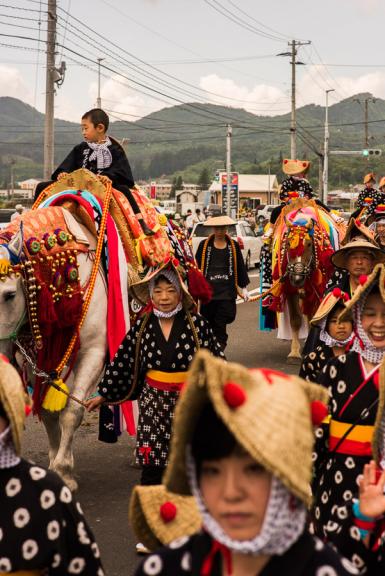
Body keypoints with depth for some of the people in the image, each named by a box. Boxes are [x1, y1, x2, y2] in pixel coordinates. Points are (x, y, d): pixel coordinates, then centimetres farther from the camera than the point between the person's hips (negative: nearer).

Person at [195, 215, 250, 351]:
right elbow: (197, 266, 4)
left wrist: (244, 288, 9)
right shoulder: (204, 245, 3)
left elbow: (240, 267, 11)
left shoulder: (234, 246, 7)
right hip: (208, 289, 0)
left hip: (227, 291, 0)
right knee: (208, 324, 6)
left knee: (220, 325, -6)